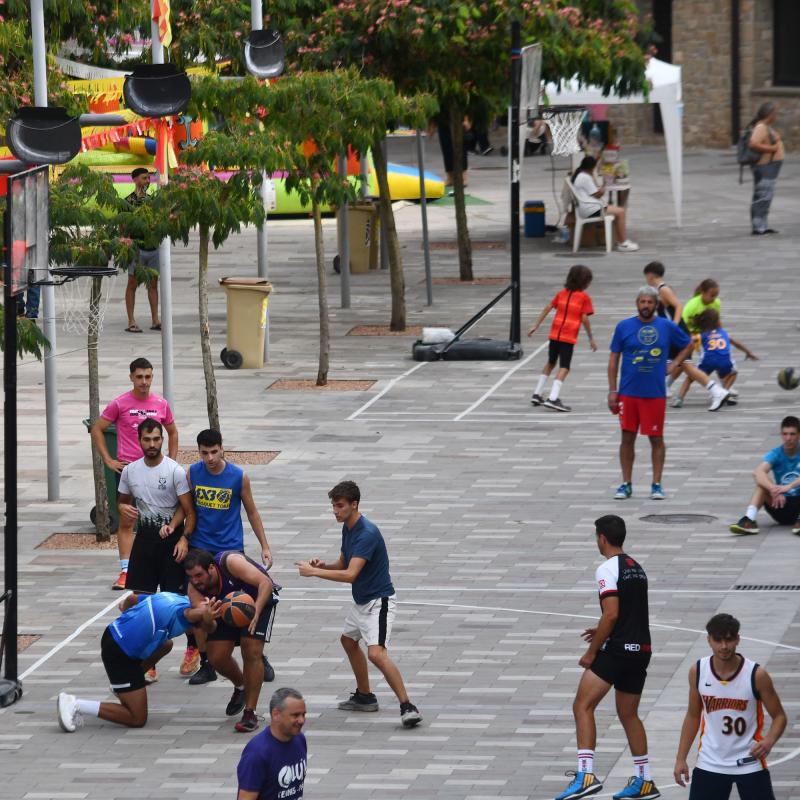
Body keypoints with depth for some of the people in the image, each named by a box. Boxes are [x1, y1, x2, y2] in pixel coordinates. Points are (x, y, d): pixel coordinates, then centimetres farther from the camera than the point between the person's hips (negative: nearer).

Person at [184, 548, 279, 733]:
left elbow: (265, 583, -39)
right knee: (216, 658, -7)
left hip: (260, 599, -5)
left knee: (251, 651, -21)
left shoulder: (231, 562, -37)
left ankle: (250, 714, -13)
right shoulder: (194, 587, -22)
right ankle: (241, 687, 27)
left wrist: (255, 612, -52)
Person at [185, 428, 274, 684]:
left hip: (231, 548, -2)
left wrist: (265, 546, 4)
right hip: (201, 549, 2)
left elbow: (252, 512, 3)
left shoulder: (238, 476, -8)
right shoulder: (193, 473, -3)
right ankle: (205, 665, 10)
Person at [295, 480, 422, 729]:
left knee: (376, 653, -25)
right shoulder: (348, 528, 5)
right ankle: (364, 697, 41)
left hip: (378, 601, -11)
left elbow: (350, 574, -32)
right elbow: (343, 564, 16)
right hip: (361, 601, 11)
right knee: (348, 640, 27)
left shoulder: (367, 533, -26)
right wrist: (323, 565, -6)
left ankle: (408, 707, -24)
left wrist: (314, 572, -26)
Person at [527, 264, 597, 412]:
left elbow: (547, 309, 8)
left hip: (554, 334, 5)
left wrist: (535, 326, 12)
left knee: (550, 363, 21)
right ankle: (553, 398, -19)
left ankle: (537, 394, 24)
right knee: (564, 368, -5)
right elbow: (585, 319, -9)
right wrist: (591, 339, -2)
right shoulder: (584, 297, -4)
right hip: (569, 337, -5)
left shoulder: (562, 293, 11)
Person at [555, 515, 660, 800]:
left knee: (582, 706, -11)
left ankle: (586, 774, -24)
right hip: (642, 649, 9)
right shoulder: (637, 568, 17)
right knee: (628, 714, 19)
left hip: (616, 649, -9)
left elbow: (612, 614, -18)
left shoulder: (608, 569, -10)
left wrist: (591, 652, -12)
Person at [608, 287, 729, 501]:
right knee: (628, 437, 4)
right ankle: (626, 484, 13)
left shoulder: (667, 327, 1)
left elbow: (688, 345, 18)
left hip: (655, 393, 0)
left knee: (656, 439, 3)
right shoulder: (624, 327, 0)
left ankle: (657, 484, 10)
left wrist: (675, 365, 5)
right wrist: (612, 391, 1)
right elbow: (614, 359, 4)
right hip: (628, 393, 0)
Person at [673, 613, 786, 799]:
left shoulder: (756, 675, -15)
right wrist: (681, 758, 5)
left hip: (749, 762, -3)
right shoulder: (698, 672, -5)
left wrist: (769, 741, -25)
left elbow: (779, 716, -5)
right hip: (710, 763, 3)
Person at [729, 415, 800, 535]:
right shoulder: (776, 454, -3)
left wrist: (789, 487, -43)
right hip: (781, 505, 2)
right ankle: (749, 520, -36)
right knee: (762, 481, -21)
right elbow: (757, 472, -23)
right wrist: (774, 489, -41)